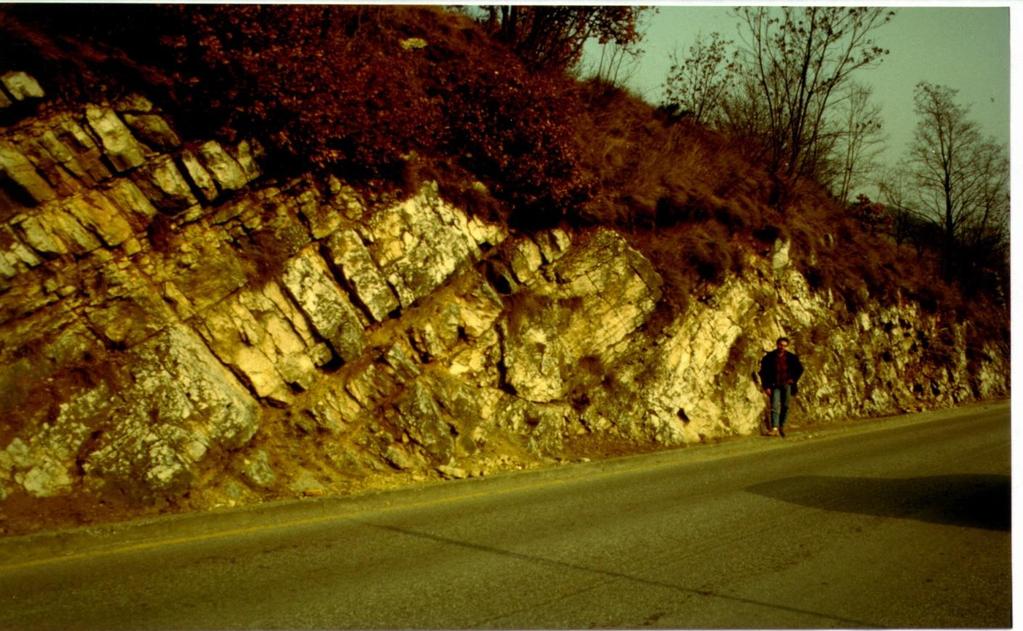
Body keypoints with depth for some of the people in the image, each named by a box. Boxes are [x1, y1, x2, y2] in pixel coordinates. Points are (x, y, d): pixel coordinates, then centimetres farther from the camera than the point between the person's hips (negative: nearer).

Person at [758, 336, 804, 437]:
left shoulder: (791, 357, 1)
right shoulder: (769, 357, -4)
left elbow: (800, 369, 14)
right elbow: (763, 372, 0)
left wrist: (794, 379, 2)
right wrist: (766, 387, -5)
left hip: (786, 384, 2)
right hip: (774, 385, -2)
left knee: (785, 406, 4)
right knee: (775, 406, -12)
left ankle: (781, 426, 16)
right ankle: (774, 428, -18)